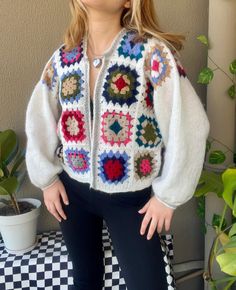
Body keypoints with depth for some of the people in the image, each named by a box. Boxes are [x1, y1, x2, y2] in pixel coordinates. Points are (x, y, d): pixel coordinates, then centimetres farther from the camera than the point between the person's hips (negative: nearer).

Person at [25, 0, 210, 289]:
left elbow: (188, 127, -19)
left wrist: (168, 194, -12)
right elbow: (39, 120, 8)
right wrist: (46, 177, 6)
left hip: (130, 198, -4)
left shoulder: (152, 54, -18)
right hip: (73, 189, 4)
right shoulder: (63, 58, -2)